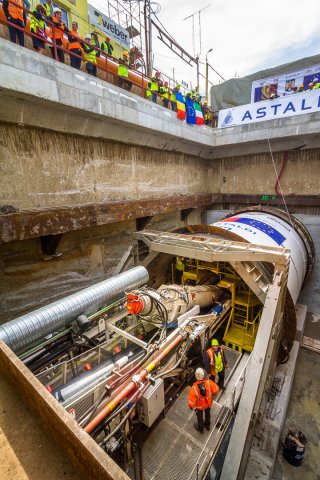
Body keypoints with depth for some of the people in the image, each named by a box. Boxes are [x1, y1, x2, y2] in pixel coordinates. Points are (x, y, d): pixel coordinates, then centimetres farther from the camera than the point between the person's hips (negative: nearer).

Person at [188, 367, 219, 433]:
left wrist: (191, 406, -6)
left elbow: (191, 401, -30)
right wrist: (212, 394, 4)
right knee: (207, 414, 34)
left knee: (199, 416, 30)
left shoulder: (194, 388, -40)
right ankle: (207, 425, 60)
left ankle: (200, 428, 56)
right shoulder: (209, 383, -36)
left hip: (199, 406, -2)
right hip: (208, 403, 2)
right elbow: (216, 390, -19)